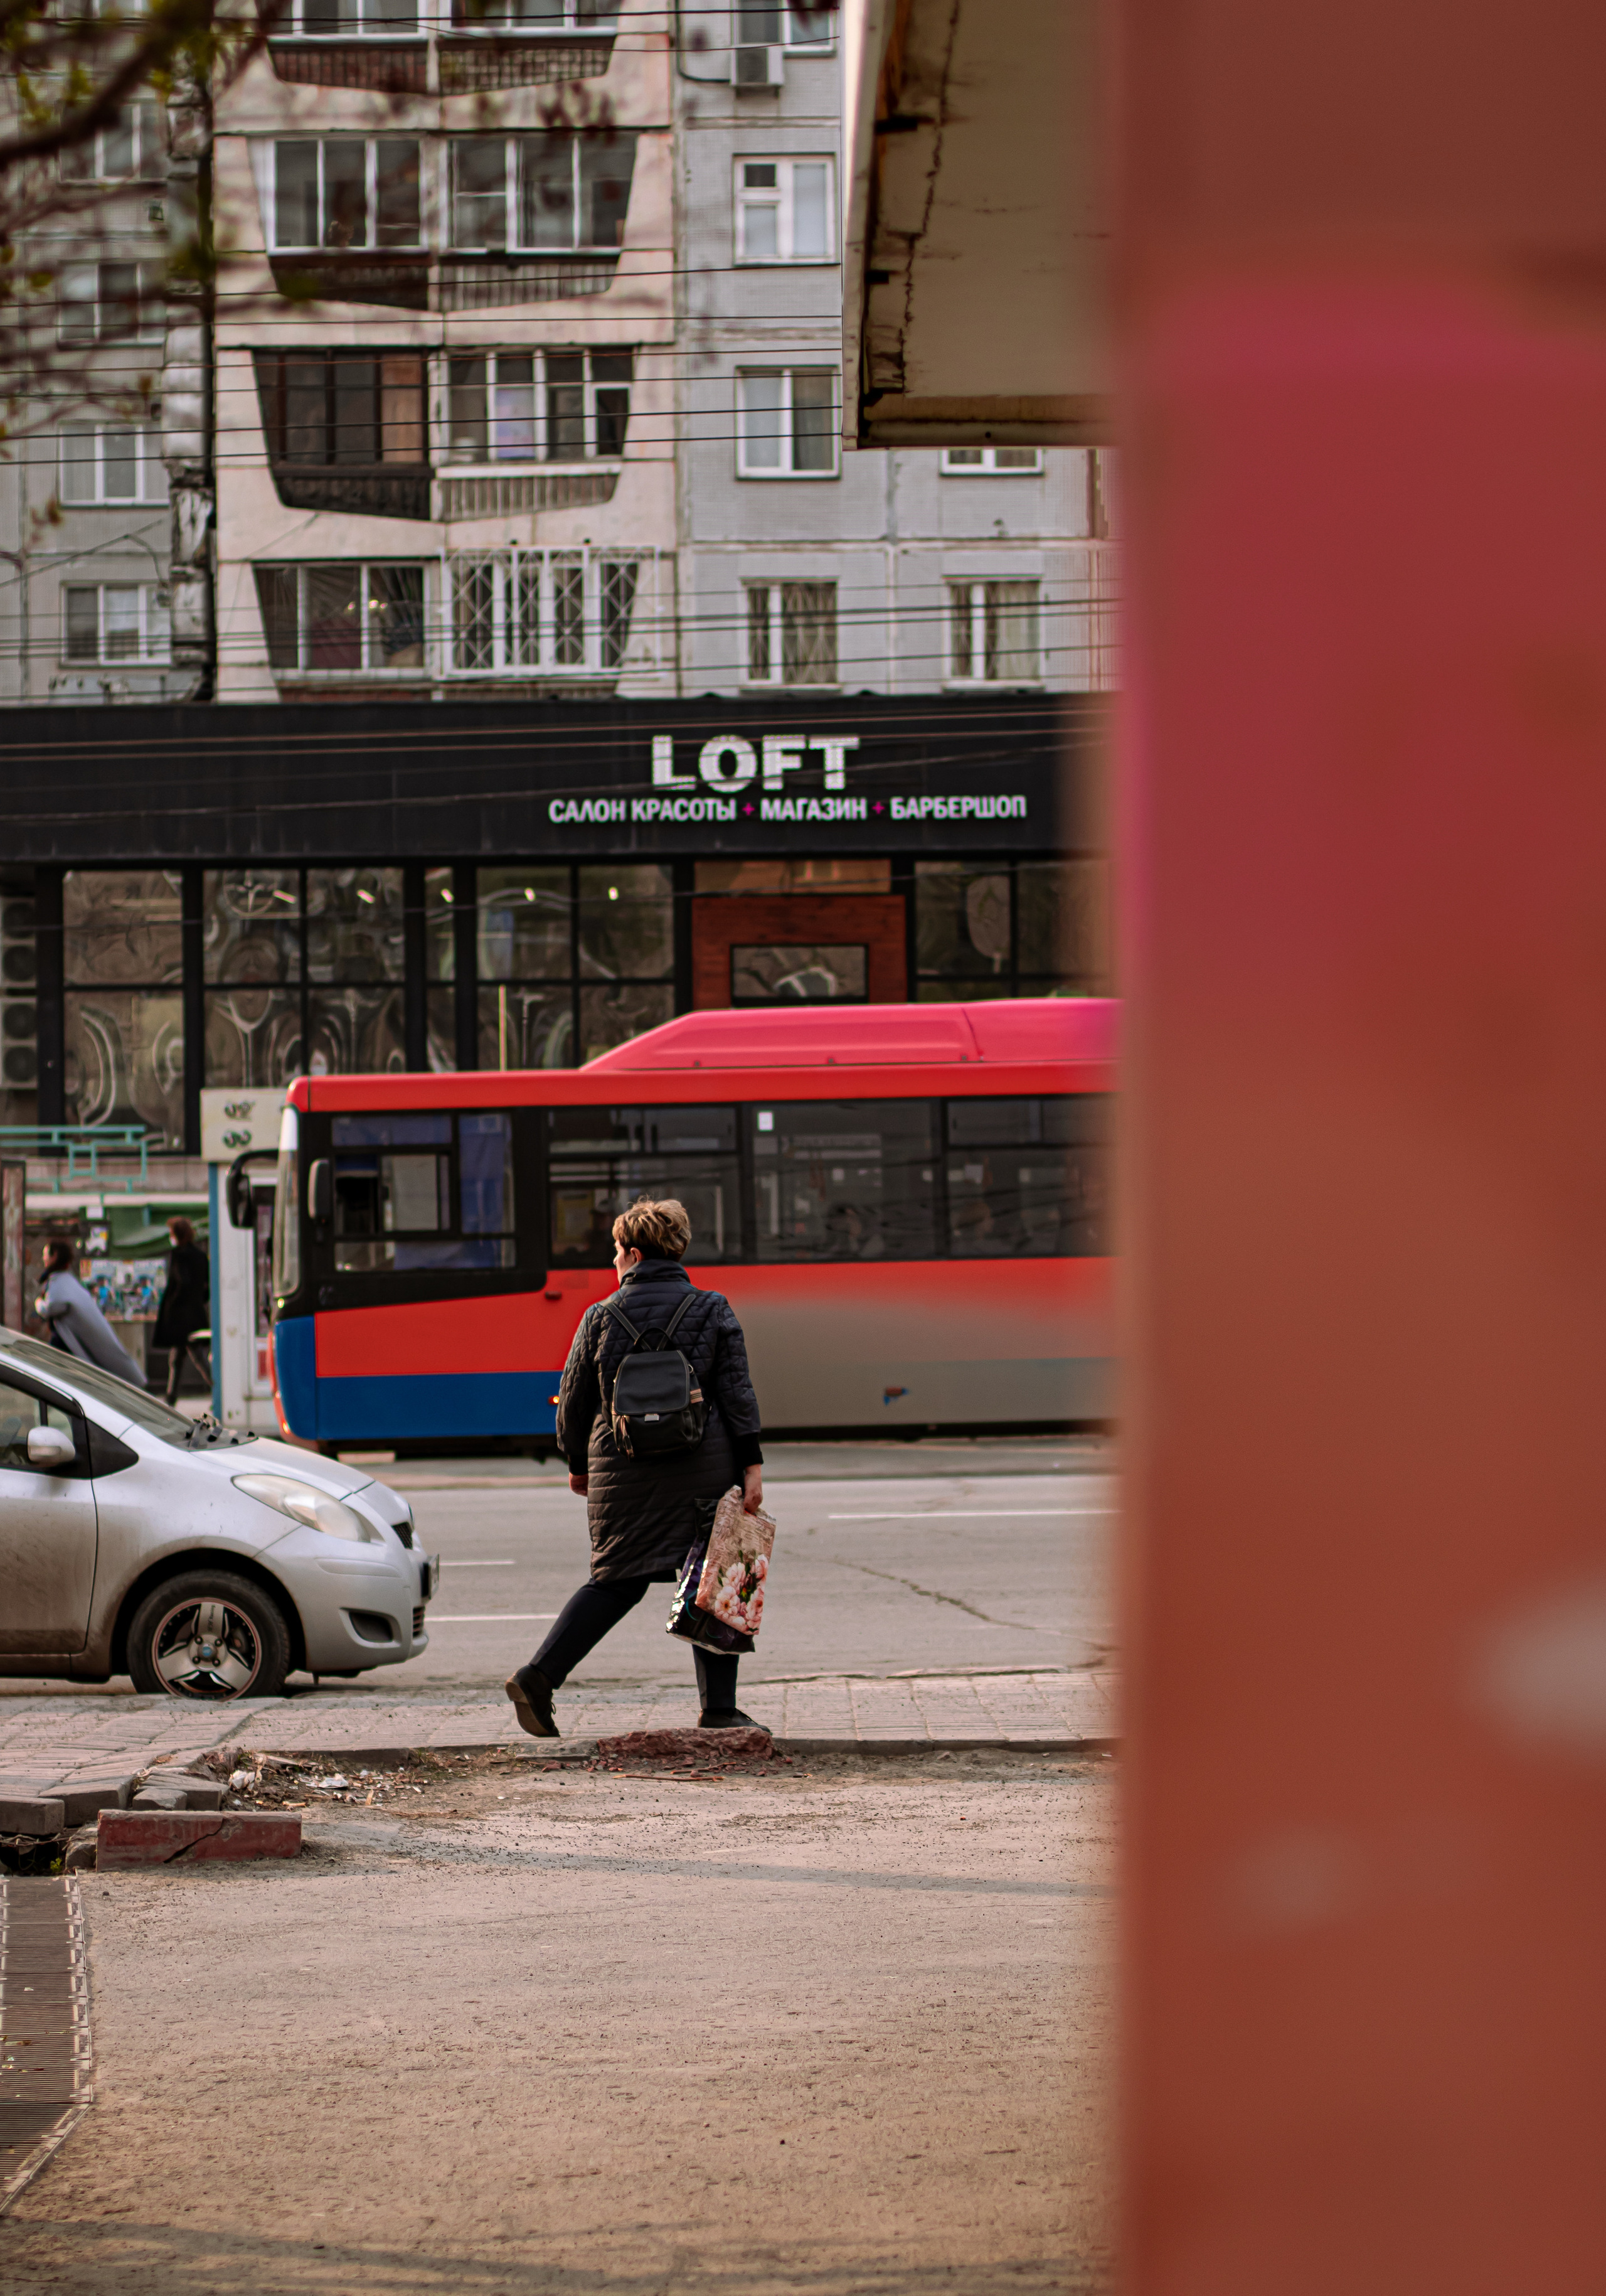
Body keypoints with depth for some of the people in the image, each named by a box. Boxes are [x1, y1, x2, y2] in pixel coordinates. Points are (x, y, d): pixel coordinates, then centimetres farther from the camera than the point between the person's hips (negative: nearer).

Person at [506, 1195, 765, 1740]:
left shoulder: (601, 1318, 3)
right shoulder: (713, 1311, 2)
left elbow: (574, 1401, 8)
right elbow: (737, 1394, -3)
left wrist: (578, 1465, 22)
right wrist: (751, 1466, -2)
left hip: (623, 1471, 1)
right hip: (704, 1470, -1)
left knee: (617, 1581, 12)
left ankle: (540, 1675, 0)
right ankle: (718, 1707, 5)